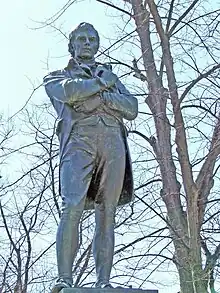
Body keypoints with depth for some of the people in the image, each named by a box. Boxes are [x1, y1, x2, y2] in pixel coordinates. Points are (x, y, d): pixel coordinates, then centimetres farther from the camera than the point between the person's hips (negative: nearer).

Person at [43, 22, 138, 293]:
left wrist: (101, 95, 1)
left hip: (113, 143, 3)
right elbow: (69, 91, -3)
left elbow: (132, 109, 14)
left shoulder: (110, 76, 32)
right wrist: (101, 83, 8)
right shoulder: (57, 77, 24)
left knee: (106, 215, -5)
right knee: (73, 207, -21)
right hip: (79, 141, -2)